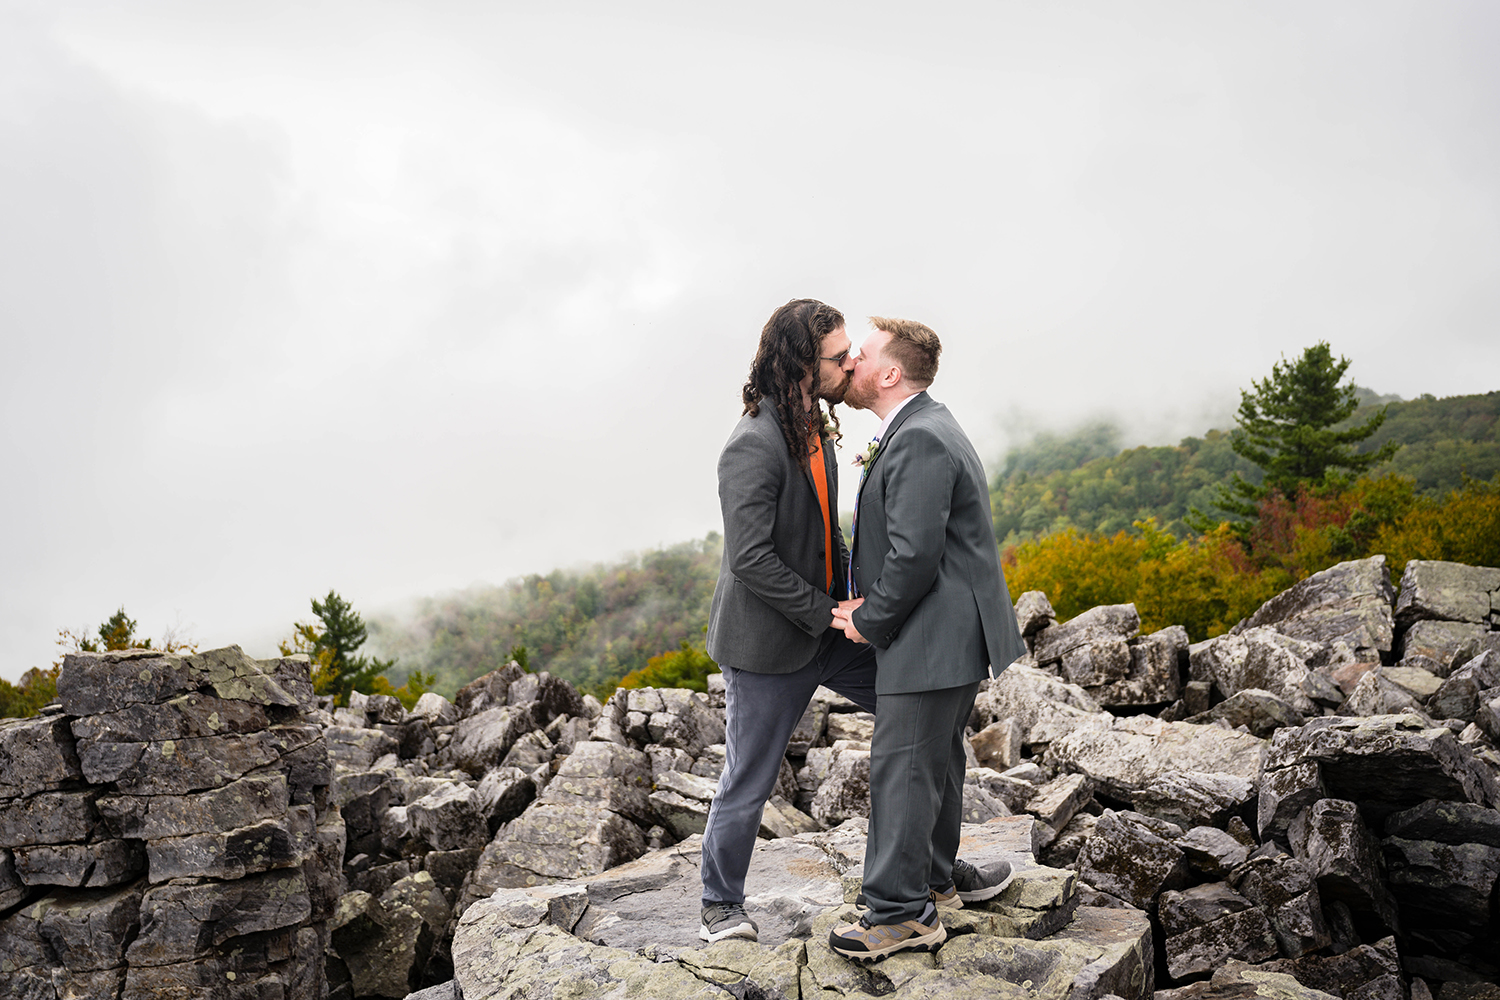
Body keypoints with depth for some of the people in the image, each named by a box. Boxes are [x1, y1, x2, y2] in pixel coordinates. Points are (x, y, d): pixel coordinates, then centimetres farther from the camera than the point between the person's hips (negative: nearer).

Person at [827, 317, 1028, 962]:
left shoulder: (920, 440, -20)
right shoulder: (923, 430, 15)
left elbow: (915, 554, -25)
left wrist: (871, 622, -12)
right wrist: (866, 604, 2)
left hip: (934, 637, -11)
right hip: (948, 636, 11)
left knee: (901, 765, -4)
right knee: (934, 760, 21)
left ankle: (901, 914, 5)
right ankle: (936, 876, 37)